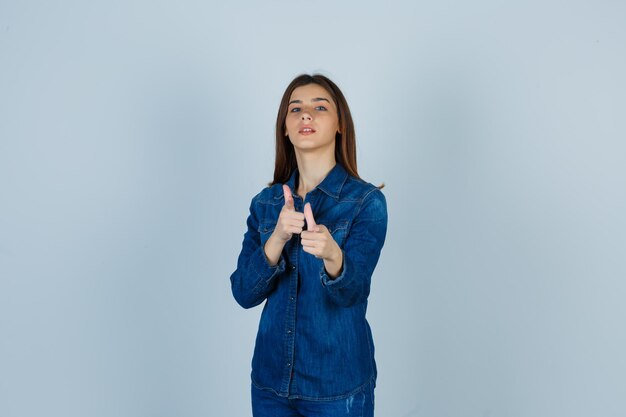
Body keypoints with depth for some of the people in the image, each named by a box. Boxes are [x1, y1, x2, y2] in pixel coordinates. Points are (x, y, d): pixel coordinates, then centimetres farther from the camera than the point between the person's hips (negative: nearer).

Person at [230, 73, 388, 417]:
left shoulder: (366, 201, -11)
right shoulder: (265, 202, 0)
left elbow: (350, 291, -21)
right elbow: (244, 293, -7)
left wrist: (332, 254, -42)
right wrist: (278, 237, -23)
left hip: (337, 384, -3)